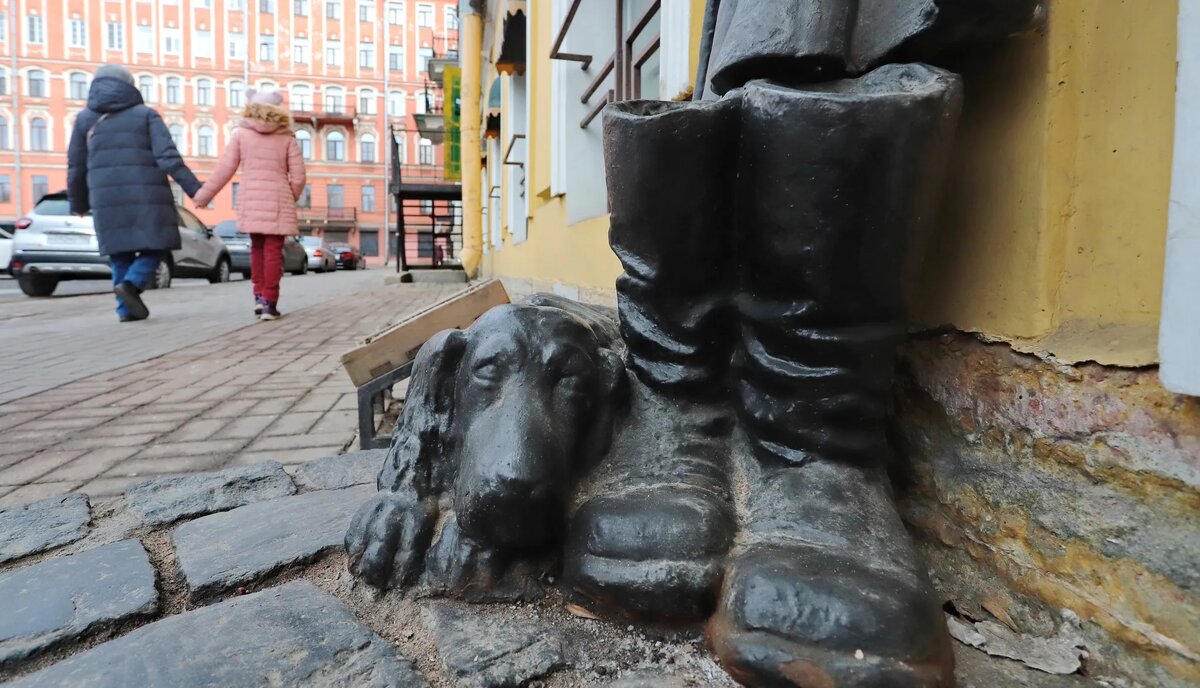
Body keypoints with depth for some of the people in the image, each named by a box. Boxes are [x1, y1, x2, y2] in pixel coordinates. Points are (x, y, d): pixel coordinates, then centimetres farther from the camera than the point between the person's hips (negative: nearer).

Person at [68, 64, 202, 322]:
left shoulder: (85, 119, 13)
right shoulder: (146, 114, 5)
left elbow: (76, 167, 12)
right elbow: (168, 157, -9)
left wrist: (79, 202, 24)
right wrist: (195, 189, -12)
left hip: (108, 198, 3)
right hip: (146, 195, -3)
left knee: (121, 254, 11)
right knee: (155, 248, 6)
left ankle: (125, 309, 4)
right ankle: (131, 284, -18)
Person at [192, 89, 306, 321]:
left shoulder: (241, 134, 6)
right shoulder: (287, 138, 4)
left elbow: (224, 169, 2)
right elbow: (298, 176, -1)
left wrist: (204, 195, 11)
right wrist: (291, 199, 15)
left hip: (250, 199, 2)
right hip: (278, 200, -2)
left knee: (257, 248, 17)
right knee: (273, 251, -1)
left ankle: (259, 295, 14)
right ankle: (269, 301, -6)